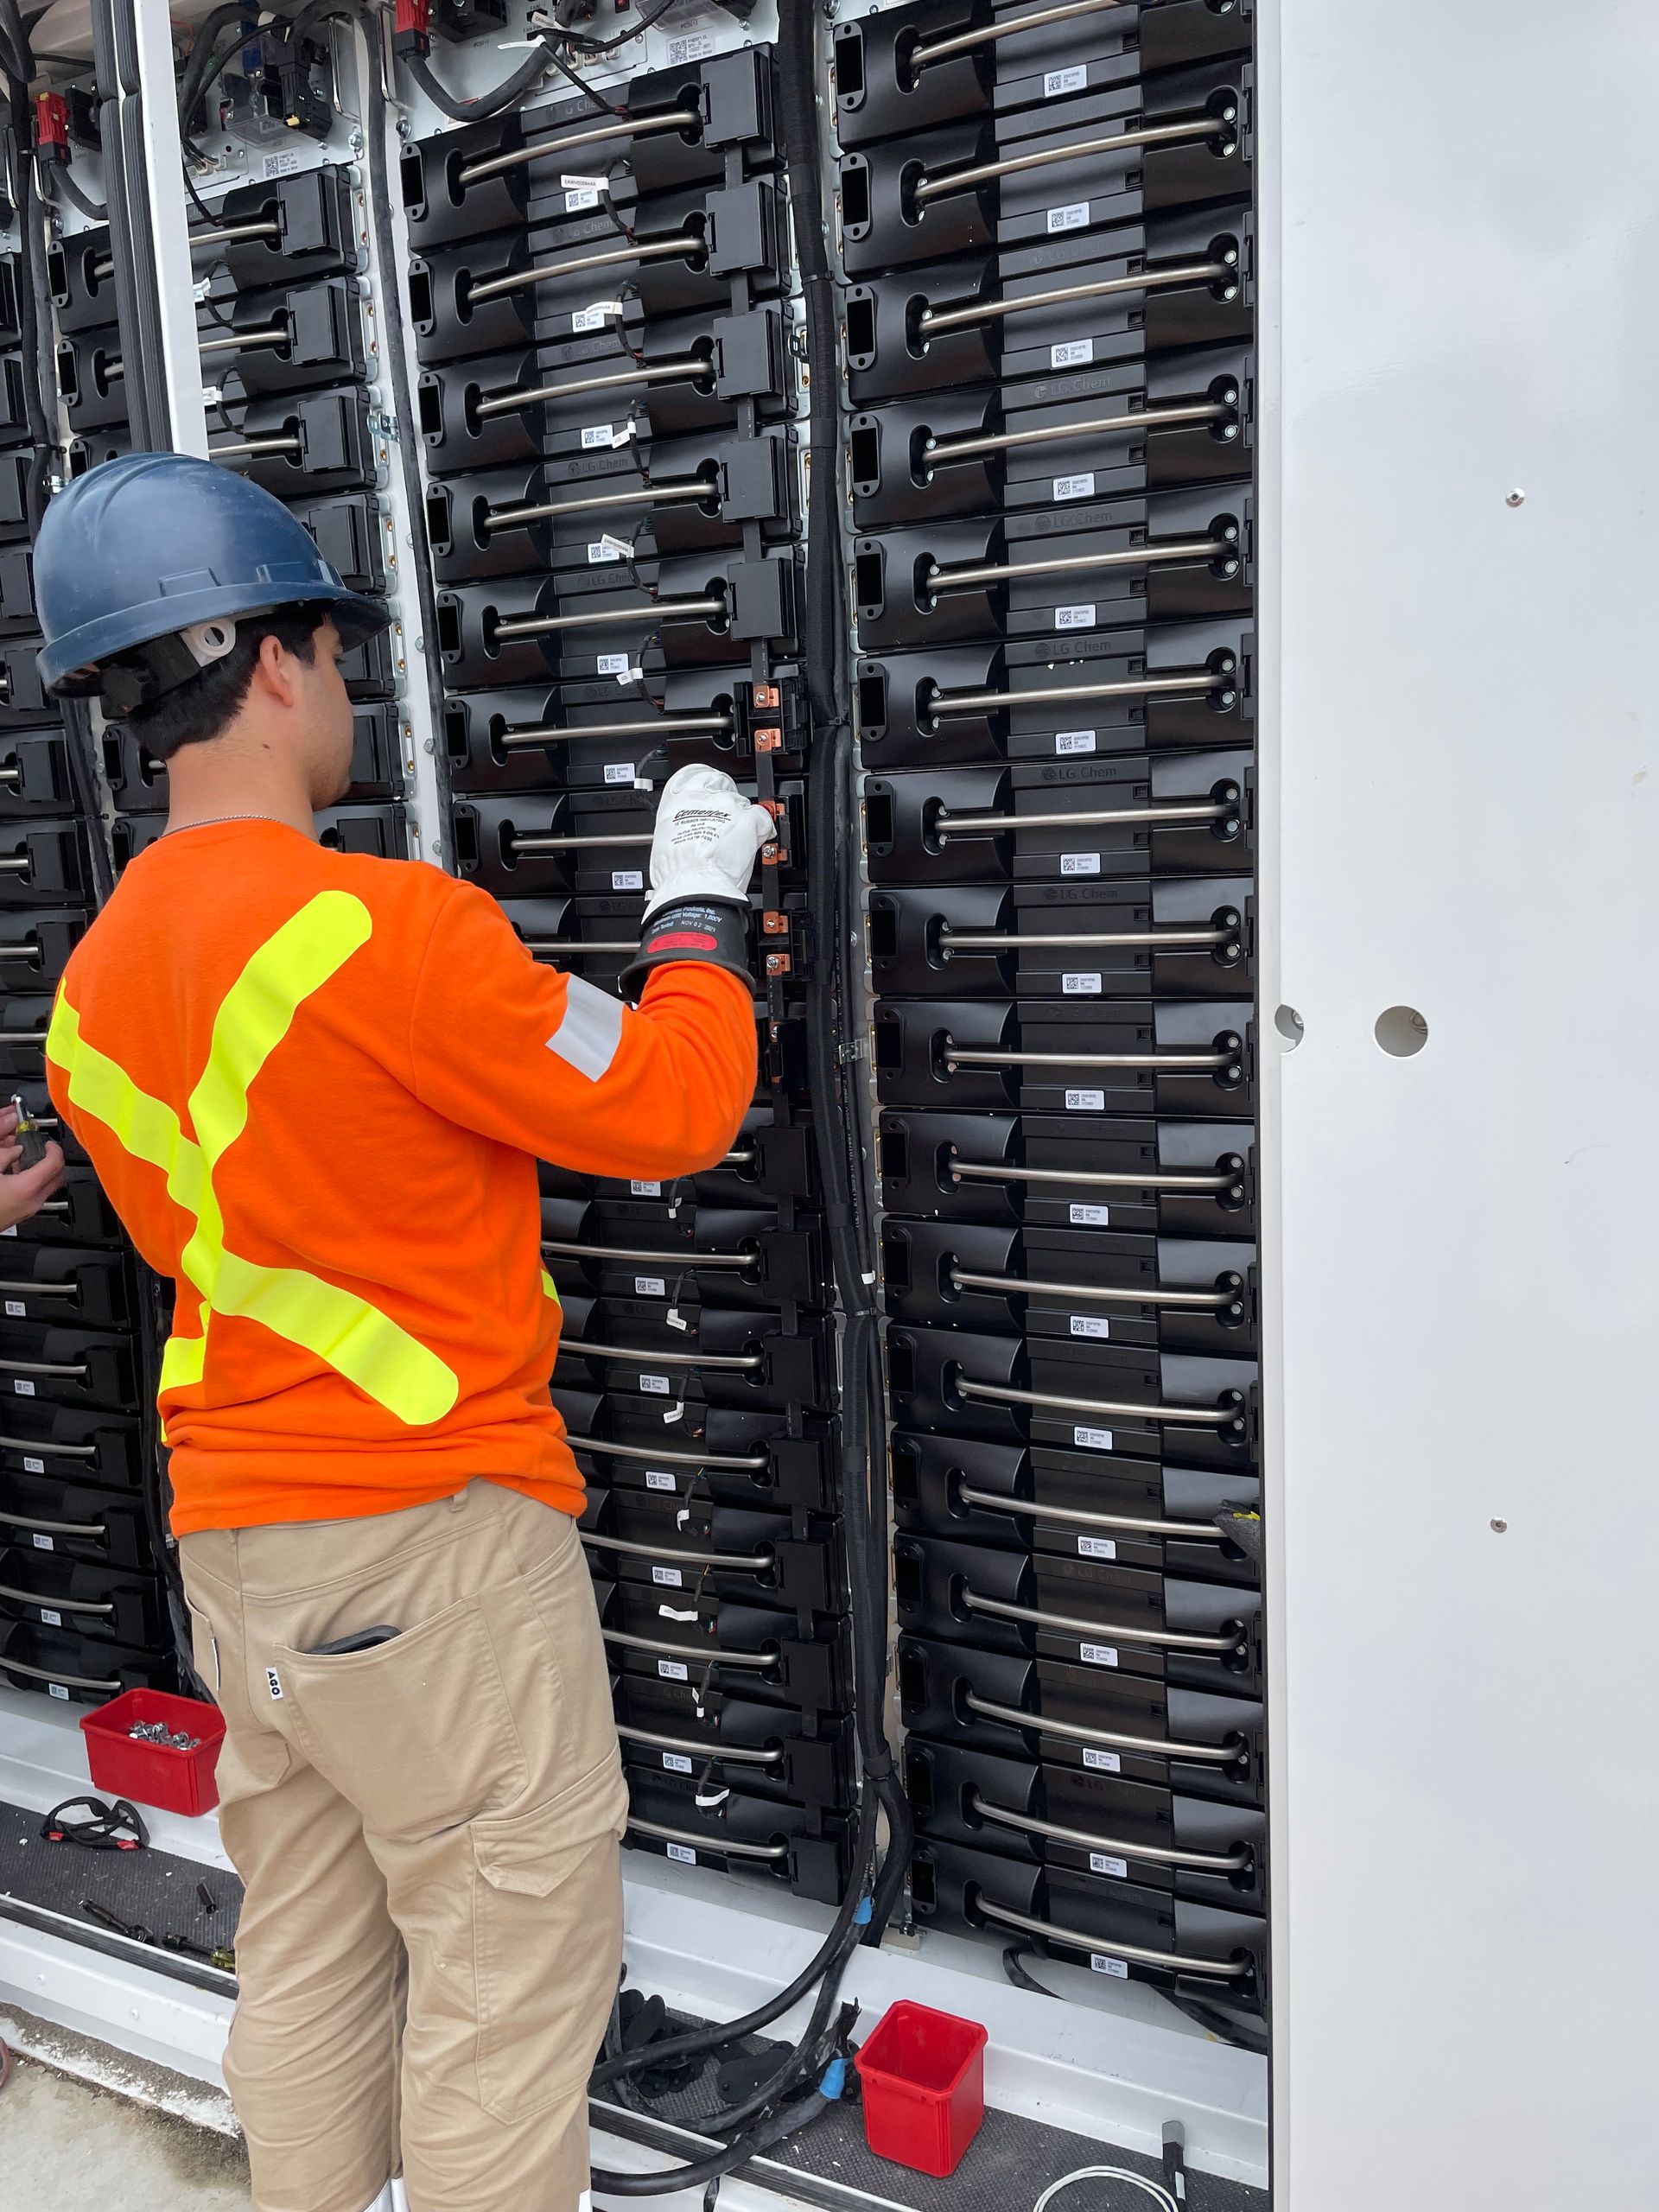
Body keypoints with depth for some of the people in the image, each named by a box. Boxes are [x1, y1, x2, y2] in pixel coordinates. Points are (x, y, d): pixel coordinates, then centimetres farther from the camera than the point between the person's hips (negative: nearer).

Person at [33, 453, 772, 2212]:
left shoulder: (96, 980, 7)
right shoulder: (379, 925, -20)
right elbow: (673, 1106, -14)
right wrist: (700, 902, 2)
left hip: (231, 1538, 9)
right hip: (429, 1534, -8)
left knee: (308, 1957, 20)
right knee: (508, 1971, 7)